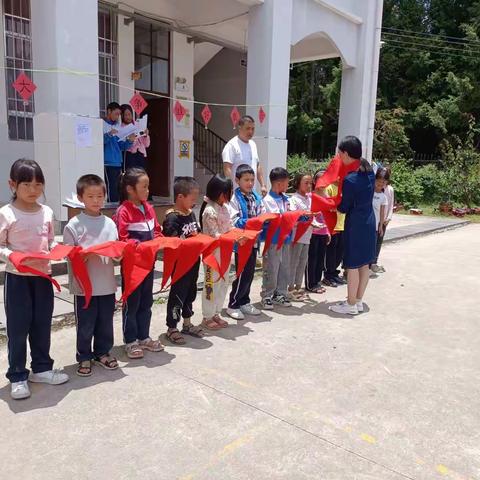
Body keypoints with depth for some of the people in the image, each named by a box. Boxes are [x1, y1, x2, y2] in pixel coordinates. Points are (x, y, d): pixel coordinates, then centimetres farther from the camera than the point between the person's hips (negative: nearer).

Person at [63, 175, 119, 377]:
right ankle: (84, 357, 25)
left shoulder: (109, 223, 6)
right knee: (85, 324, 8)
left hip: (107, 283, 4)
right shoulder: (74, 224, -5)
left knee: (106, 321, 15)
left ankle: (103, 352, 33)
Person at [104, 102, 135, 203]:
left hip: (118, 163, 6)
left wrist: (129, 141, -1)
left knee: (117, 189, 6)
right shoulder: (102, 124, -1)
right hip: (108, 163, -6)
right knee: (111, 188, -11)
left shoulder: (117, 126, 17)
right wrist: (108, 135, -24)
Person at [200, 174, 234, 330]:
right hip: (213, 253, -9)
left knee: (223, 283, 14)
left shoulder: (224, 208, 10)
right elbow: (215, 235, -19)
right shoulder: (209, 211, -16)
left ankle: (216, 314, 27)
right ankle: (207, 317, 14)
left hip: (225, 252, 9)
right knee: (212, 284, 1)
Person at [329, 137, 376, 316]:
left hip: (355, 224, -8)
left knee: (353, 265, 2)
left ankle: (351, 305, 11)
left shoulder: (350, 179, -20)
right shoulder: (369, 171, 3)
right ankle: (359, 301, 25)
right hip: (369, 221, 8)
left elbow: (344, 208, -12)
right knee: (364, 263, 14)